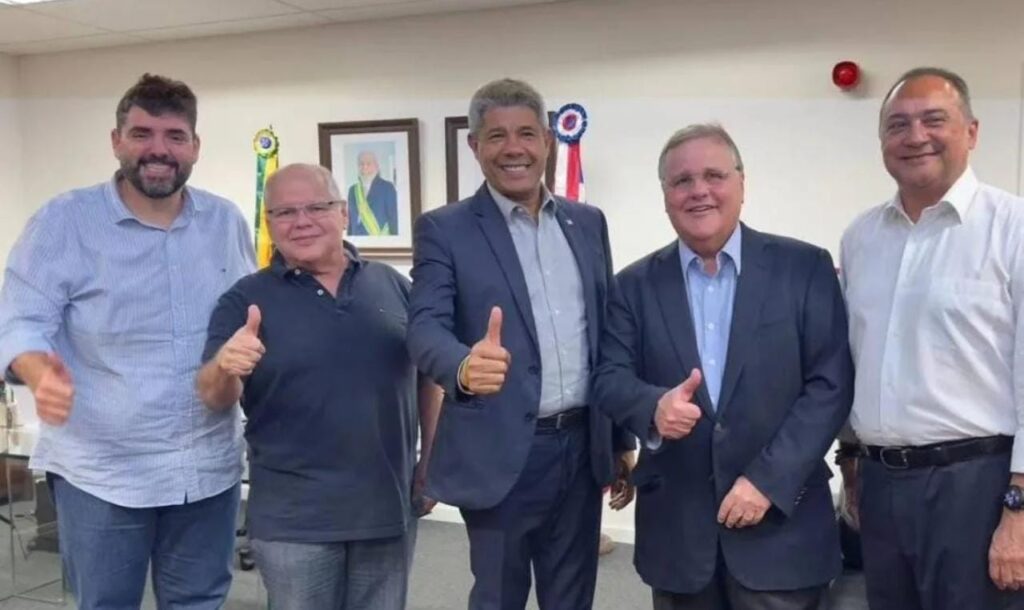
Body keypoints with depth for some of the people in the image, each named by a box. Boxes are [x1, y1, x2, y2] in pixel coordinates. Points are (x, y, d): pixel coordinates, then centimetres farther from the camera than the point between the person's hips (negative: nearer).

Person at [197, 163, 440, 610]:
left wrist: (432, 463, 7)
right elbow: (214, 399, -8)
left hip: (390, 506, 3)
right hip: (293, 519, -2)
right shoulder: (247, 299, -3)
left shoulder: (393, 286, 4)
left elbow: (428, 377, 11)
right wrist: (226, 367, -30)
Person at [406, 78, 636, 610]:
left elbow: (607, 334, 12)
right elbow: (426, 326, -17)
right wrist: (465, 367, -40)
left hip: (582, 446, 5)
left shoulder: (587, 223, 9)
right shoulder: (444, 229, -5)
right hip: (503, 453, -4)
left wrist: (621, 441, 12)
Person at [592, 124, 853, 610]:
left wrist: (768, 479, -13)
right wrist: (654, 407, -23)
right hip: (676, 525, 2)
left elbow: (831, 384, -6)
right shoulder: (635, 284, 5)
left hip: (781, 522, -2)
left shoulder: (805, 268, -2)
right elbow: (609, 377, -1)